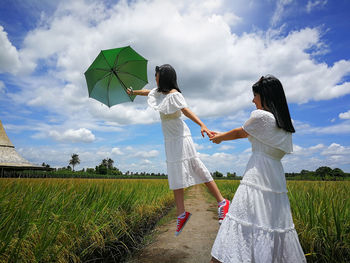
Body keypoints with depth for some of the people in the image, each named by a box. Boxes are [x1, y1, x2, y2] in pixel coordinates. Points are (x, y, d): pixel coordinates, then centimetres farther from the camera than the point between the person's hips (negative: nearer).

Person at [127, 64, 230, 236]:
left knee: (197, 169, -9)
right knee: (176, 176, 5)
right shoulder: (159, 92, 16)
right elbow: (147, 92, 35)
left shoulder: (173, 94, -10)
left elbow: (186, 110, -25)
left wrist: (202, 125, -40)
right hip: (170, 140, 8)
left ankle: (222, 203, 2)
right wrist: (133, 92, 53)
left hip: (180, 138, -8)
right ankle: (181, 213, 10)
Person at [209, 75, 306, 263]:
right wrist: (222, 135, 30)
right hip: (277, 178, 8)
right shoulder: (283, 122, 17)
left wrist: (219, 138, 24)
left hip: (258, 175, -8)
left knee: (251, 222, -7)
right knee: (274, 223, 14)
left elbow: (240, 133, 6)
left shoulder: (260, 116, -8)